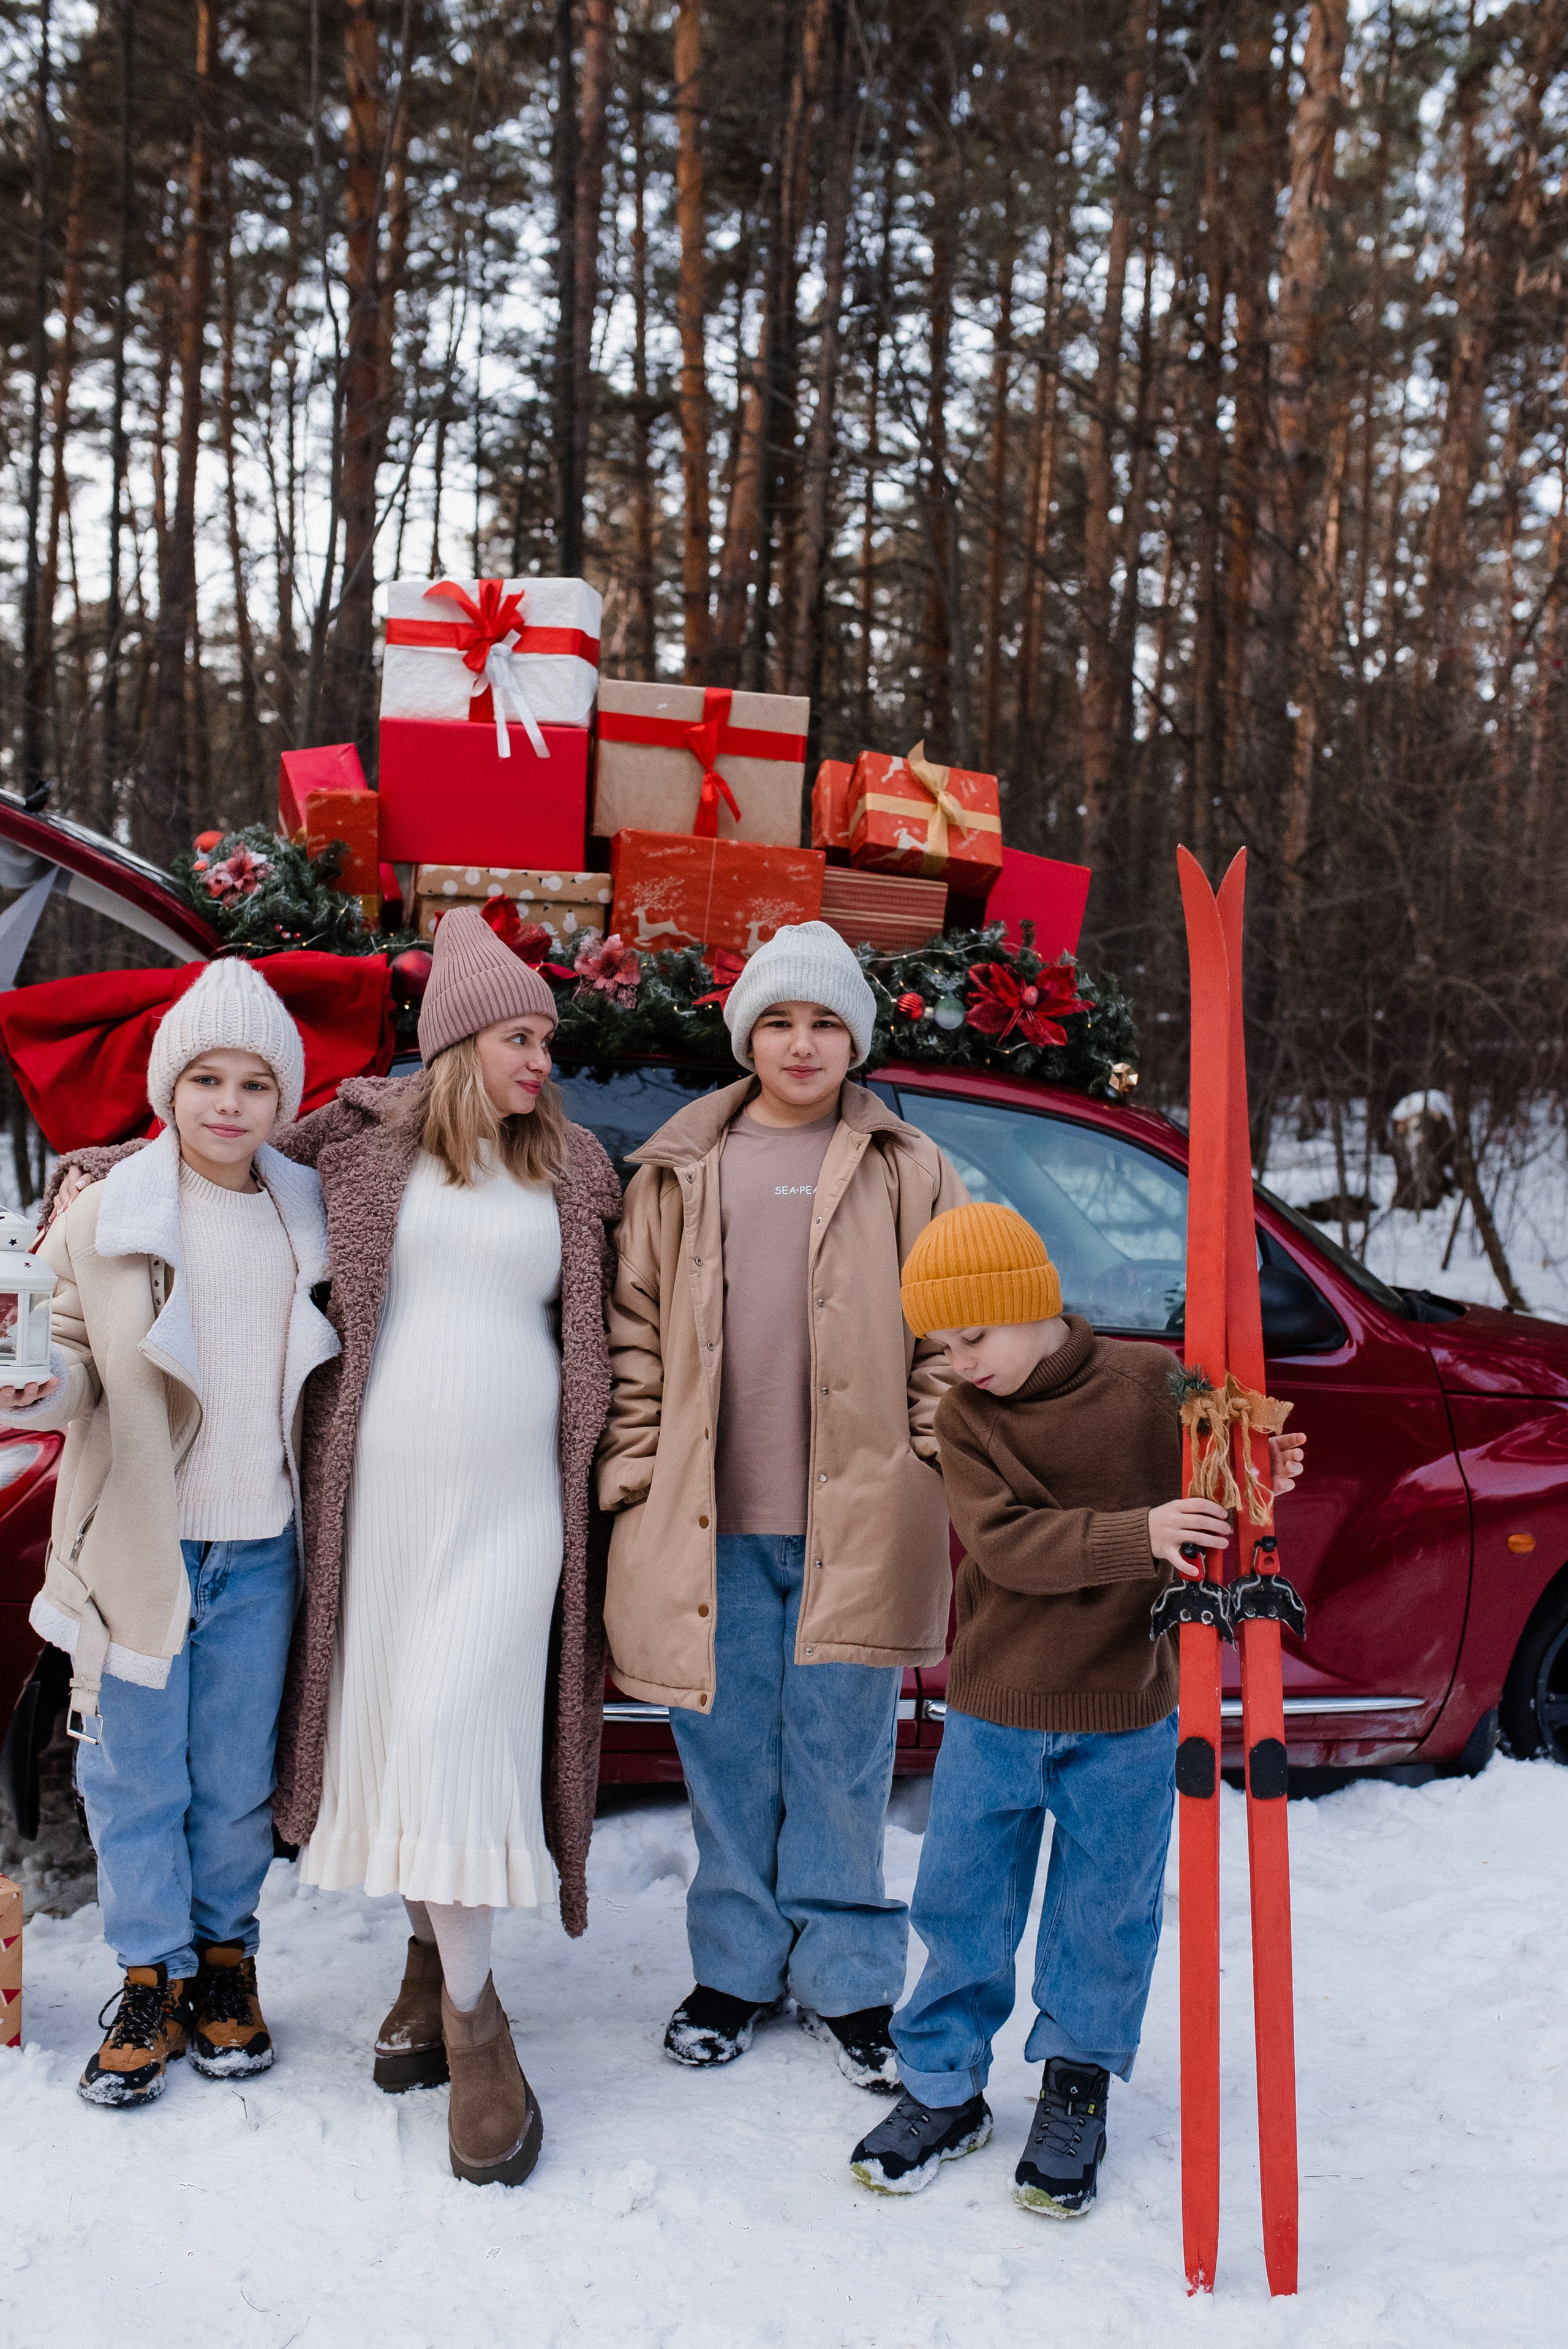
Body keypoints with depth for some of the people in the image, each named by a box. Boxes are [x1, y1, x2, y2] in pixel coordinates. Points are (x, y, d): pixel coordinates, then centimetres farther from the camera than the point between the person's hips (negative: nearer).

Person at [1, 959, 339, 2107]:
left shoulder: (305, 1217, 4)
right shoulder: (106, 1214, -4)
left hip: (260, 1549, 2)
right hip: (141, 1542, -2)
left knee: (238, 1774, 11)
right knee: (136, 1773, 7)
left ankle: (226, 1954, 31)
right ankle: (156, 1979, 24)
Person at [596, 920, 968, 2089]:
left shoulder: (911, 1172, 5)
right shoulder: (679, 1170, 8)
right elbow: (635, 1329, 10)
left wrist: (927, 1469, -2)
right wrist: (638, 1468, 3)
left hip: (854, 1524, -1)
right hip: (709, 1524, 2)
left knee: (842, 1760, 6)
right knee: (728, 1754, 11)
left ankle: (847, 1979, 23)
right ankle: (736, 1968, 28)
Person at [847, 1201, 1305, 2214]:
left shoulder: (1154, 1381, -9)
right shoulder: (965, 1415, -5)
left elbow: (1205, 1496, 4)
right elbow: (1005, 1542, -20)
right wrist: (1136, 1535, -32)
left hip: (1127, 1715, -1)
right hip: (995, 1710, 2)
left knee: (1105, 1913, 11)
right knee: (963, 1904, 10)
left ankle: (1077, 2087, 32)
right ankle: (945, 2087, 29)